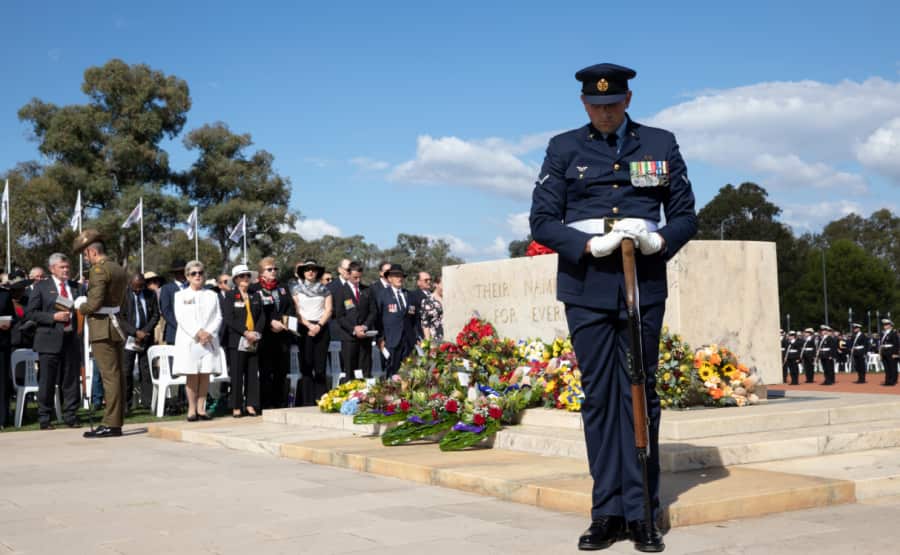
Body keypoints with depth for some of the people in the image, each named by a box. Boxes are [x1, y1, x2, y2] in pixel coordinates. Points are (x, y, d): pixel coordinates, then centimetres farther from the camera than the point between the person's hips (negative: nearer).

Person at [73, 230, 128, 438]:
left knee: (109, 376, -9)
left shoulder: (99, 269, -13)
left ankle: (111, 424, -8)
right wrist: (86, 301, 19)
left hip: (102, 328, -9)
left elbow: (95, 303, -20)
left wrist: (81, 307, 1)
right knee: (117, 375, 10)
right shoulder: (119, 269, 16)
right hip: (117, 327, 9)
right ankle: (117, 421, 15)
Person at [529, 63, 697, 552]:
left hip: (644, 287, 0)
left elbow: (685, 216, 9)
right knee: (598, 395, 2)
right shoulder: (563, 149, 6)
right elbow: (542, 221, 1)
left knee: (640, 393, 2)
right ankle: (607, 512, 8)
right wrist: (591, 245, -15)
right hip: (586, 286, 0)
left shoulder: (661, 144, 8)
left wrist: (659, 241, -13)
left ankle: (641, 513, 8)